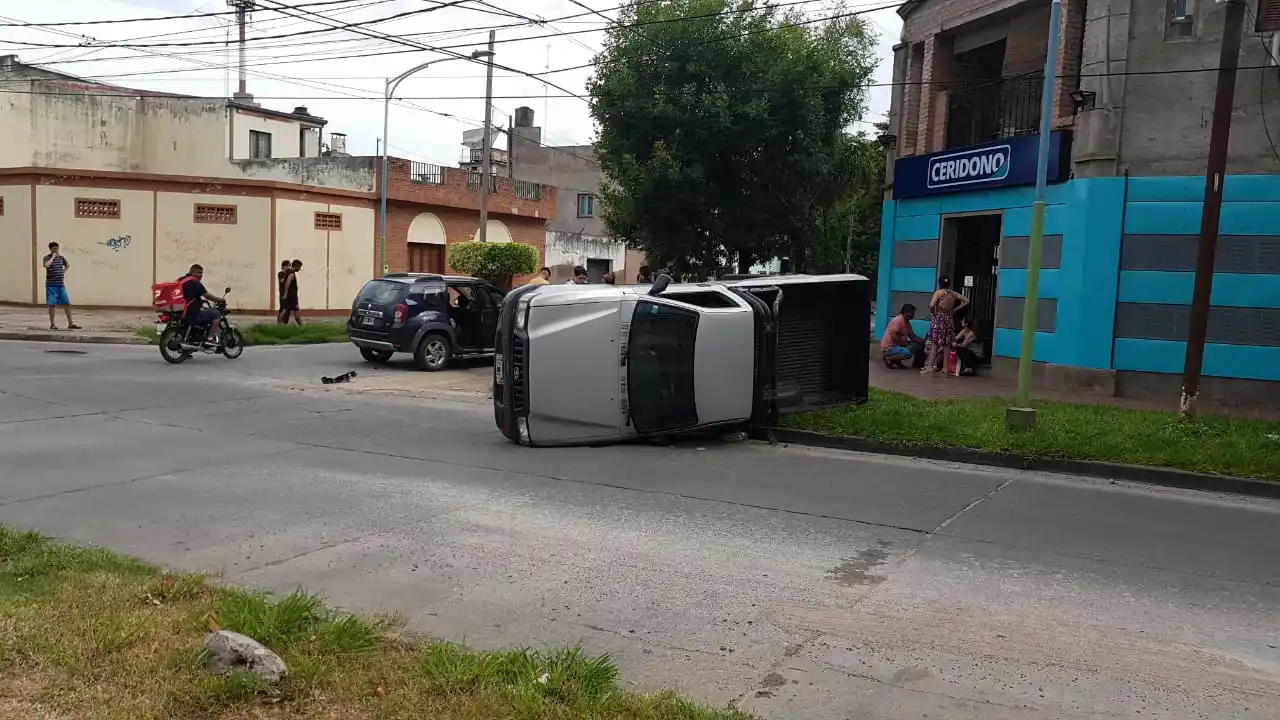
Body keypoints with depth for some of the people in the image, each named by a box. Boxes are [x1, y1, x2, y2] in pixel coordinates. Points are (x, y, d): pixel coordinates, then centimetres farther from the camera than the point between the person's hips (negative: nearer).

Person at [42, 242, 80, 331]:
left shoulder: (61, 257, 9)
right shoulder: (47, 257, -5)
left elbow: (68, 265, 29)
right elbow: (46, 265, -28)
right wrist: (53, 256, -18)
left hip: (61, 284, 4)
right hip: (51, 285, -4)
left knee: (67, 303, 2)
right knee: (52, 304, -2)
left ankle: (70, 323, 7)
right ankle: (52, 324, 6)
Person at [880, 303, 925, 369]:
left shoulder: (907, 322, 10)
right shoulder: (898, 320, -18)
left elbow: (912, 336, 12)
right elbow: (894, 337, -25)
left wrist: (923, 341, -3)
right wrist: (907, 343, -20)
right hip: (889, 347, -10)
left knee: (917, 346, 3)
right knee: (908, 353, -30)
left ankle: (896, 360, 5)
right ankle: (888, 359, -10)